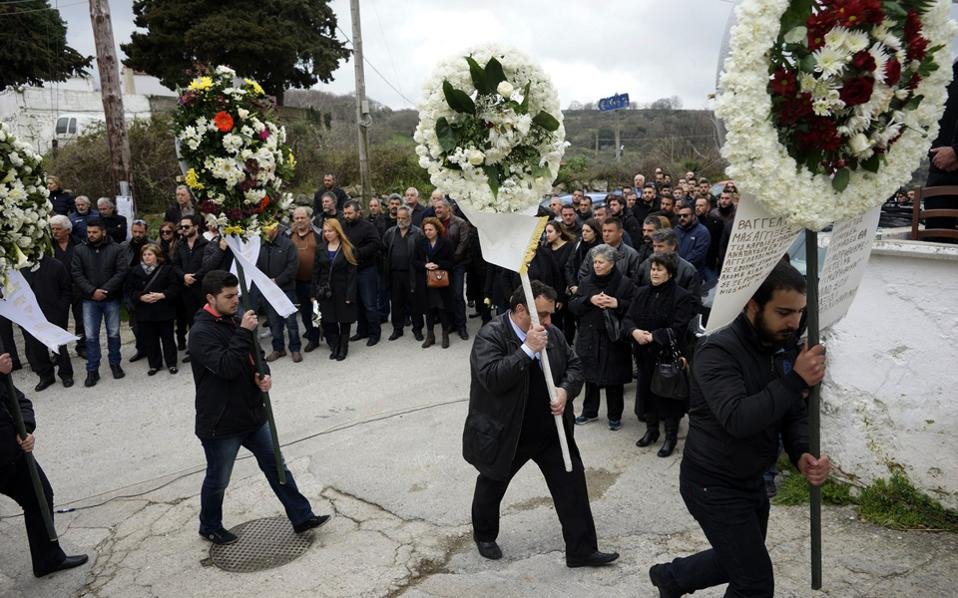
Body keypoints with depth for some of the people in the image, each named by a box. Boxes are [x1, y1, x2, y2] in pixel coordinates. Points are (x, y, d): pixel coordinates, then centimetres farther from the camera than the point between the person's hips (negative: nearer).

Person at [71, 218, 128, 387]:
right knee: (91, 336, 2)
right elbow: (77, 274, -2)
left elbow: (121, 272, -10)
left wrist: (105, 290, -16)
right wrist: (92, 291, -15)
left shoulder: (116, 249, -3)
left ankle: (115, 364, 25)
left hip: (112, 298, -1)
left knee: (114, 333, 9)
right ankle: (92, 370, 10)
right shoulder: (79, 250, 3)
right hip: (89, 299, 1)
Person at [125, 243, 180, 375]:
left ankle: (171, 363, 17)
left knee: (167, 337, 6)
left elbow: (175, 287, -5)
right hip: (144, 311, 2)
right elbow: (130, 290, 3)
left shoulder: (167, 269, -2)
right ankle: (154, 364, 20)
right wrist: (141, 297, -13)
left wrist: (162, 295, -18)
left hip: (164, 311, -2)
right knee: (149, 339, 8)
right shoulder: (134, 271, 5)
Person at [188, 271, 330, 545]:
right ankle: (210, 527, 36)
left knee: (276, 465, 11)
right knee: (218, 480, 12)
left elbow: (255, 358, 15)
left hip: (252, 414, 7)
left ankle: (301, 517, 20)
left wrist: (264, 376, -7)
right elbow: (227, 367, -30)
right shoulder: (201, 332, -19)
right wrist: (244, 332, -28)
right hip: (221, 423, -7)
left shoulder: (234, 321, 6)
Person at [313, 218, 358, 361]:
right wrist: (315, 293, -1)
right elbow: (316, 272, 6)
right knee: (328, 321, 4)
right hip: (325, 291, 3)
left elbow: (351, 274, -9)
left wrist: (349, 295, -14)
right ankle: (334, 347, 19)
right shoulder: (320, 249, 5)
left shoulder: (348, 249, -6)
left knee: (344, 320, 8)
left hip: (342, 291, -3)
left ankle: (343, 348, 22)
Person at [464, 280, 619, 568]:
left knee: (572, 483, 5)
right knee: (492, 486, 17)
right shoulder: (490, 336, -20)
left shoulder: (551, 333, -2)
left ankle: (581, 550, 19)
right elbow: (491, 377, -32)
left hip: (551, 429, 5)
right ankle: (484, 536, 44)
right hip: (504, 433, -4)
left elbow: (574, 365, 5)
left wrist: (565, 390, -16)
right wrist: (527, 349, -35)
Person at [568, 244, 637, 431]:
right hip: (589, 338, 4)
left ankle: (615, 416, 22)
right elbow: (572, 305, 2)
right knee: (590, 377, 14)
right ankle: (589, 412, 30)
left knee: (614, 380, 6)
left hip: (614, 340, -3)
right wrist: (589, 300, -15)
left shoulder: (625, 283, -5)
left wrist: (618, 303, -22)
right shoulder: (586, 282, 6)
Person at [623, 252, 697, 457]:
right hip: (645, 355, 5)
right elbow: (627, 319, 5)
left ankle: (671, 436, 23)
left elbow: (679, 330, -19)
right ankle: (651, 430, 35)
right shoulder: (642, 293, 7)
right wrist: (634, 331, -16)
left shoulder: (682, 297, -12)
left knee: (668, 398, 5)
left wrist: (652, 336, -20)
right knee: (646, 392, 15)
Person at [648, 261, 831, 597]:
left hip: (753, 480, 8)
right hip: (713, 485, -8)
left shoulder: (785, 348, -2)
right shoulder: (718, 352, -25)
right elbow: (738, 420, -36)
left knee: (740, 562, 25)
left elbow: (794, 414, 1)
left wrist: (802, 454, -19)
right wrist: (796, 381, -35)